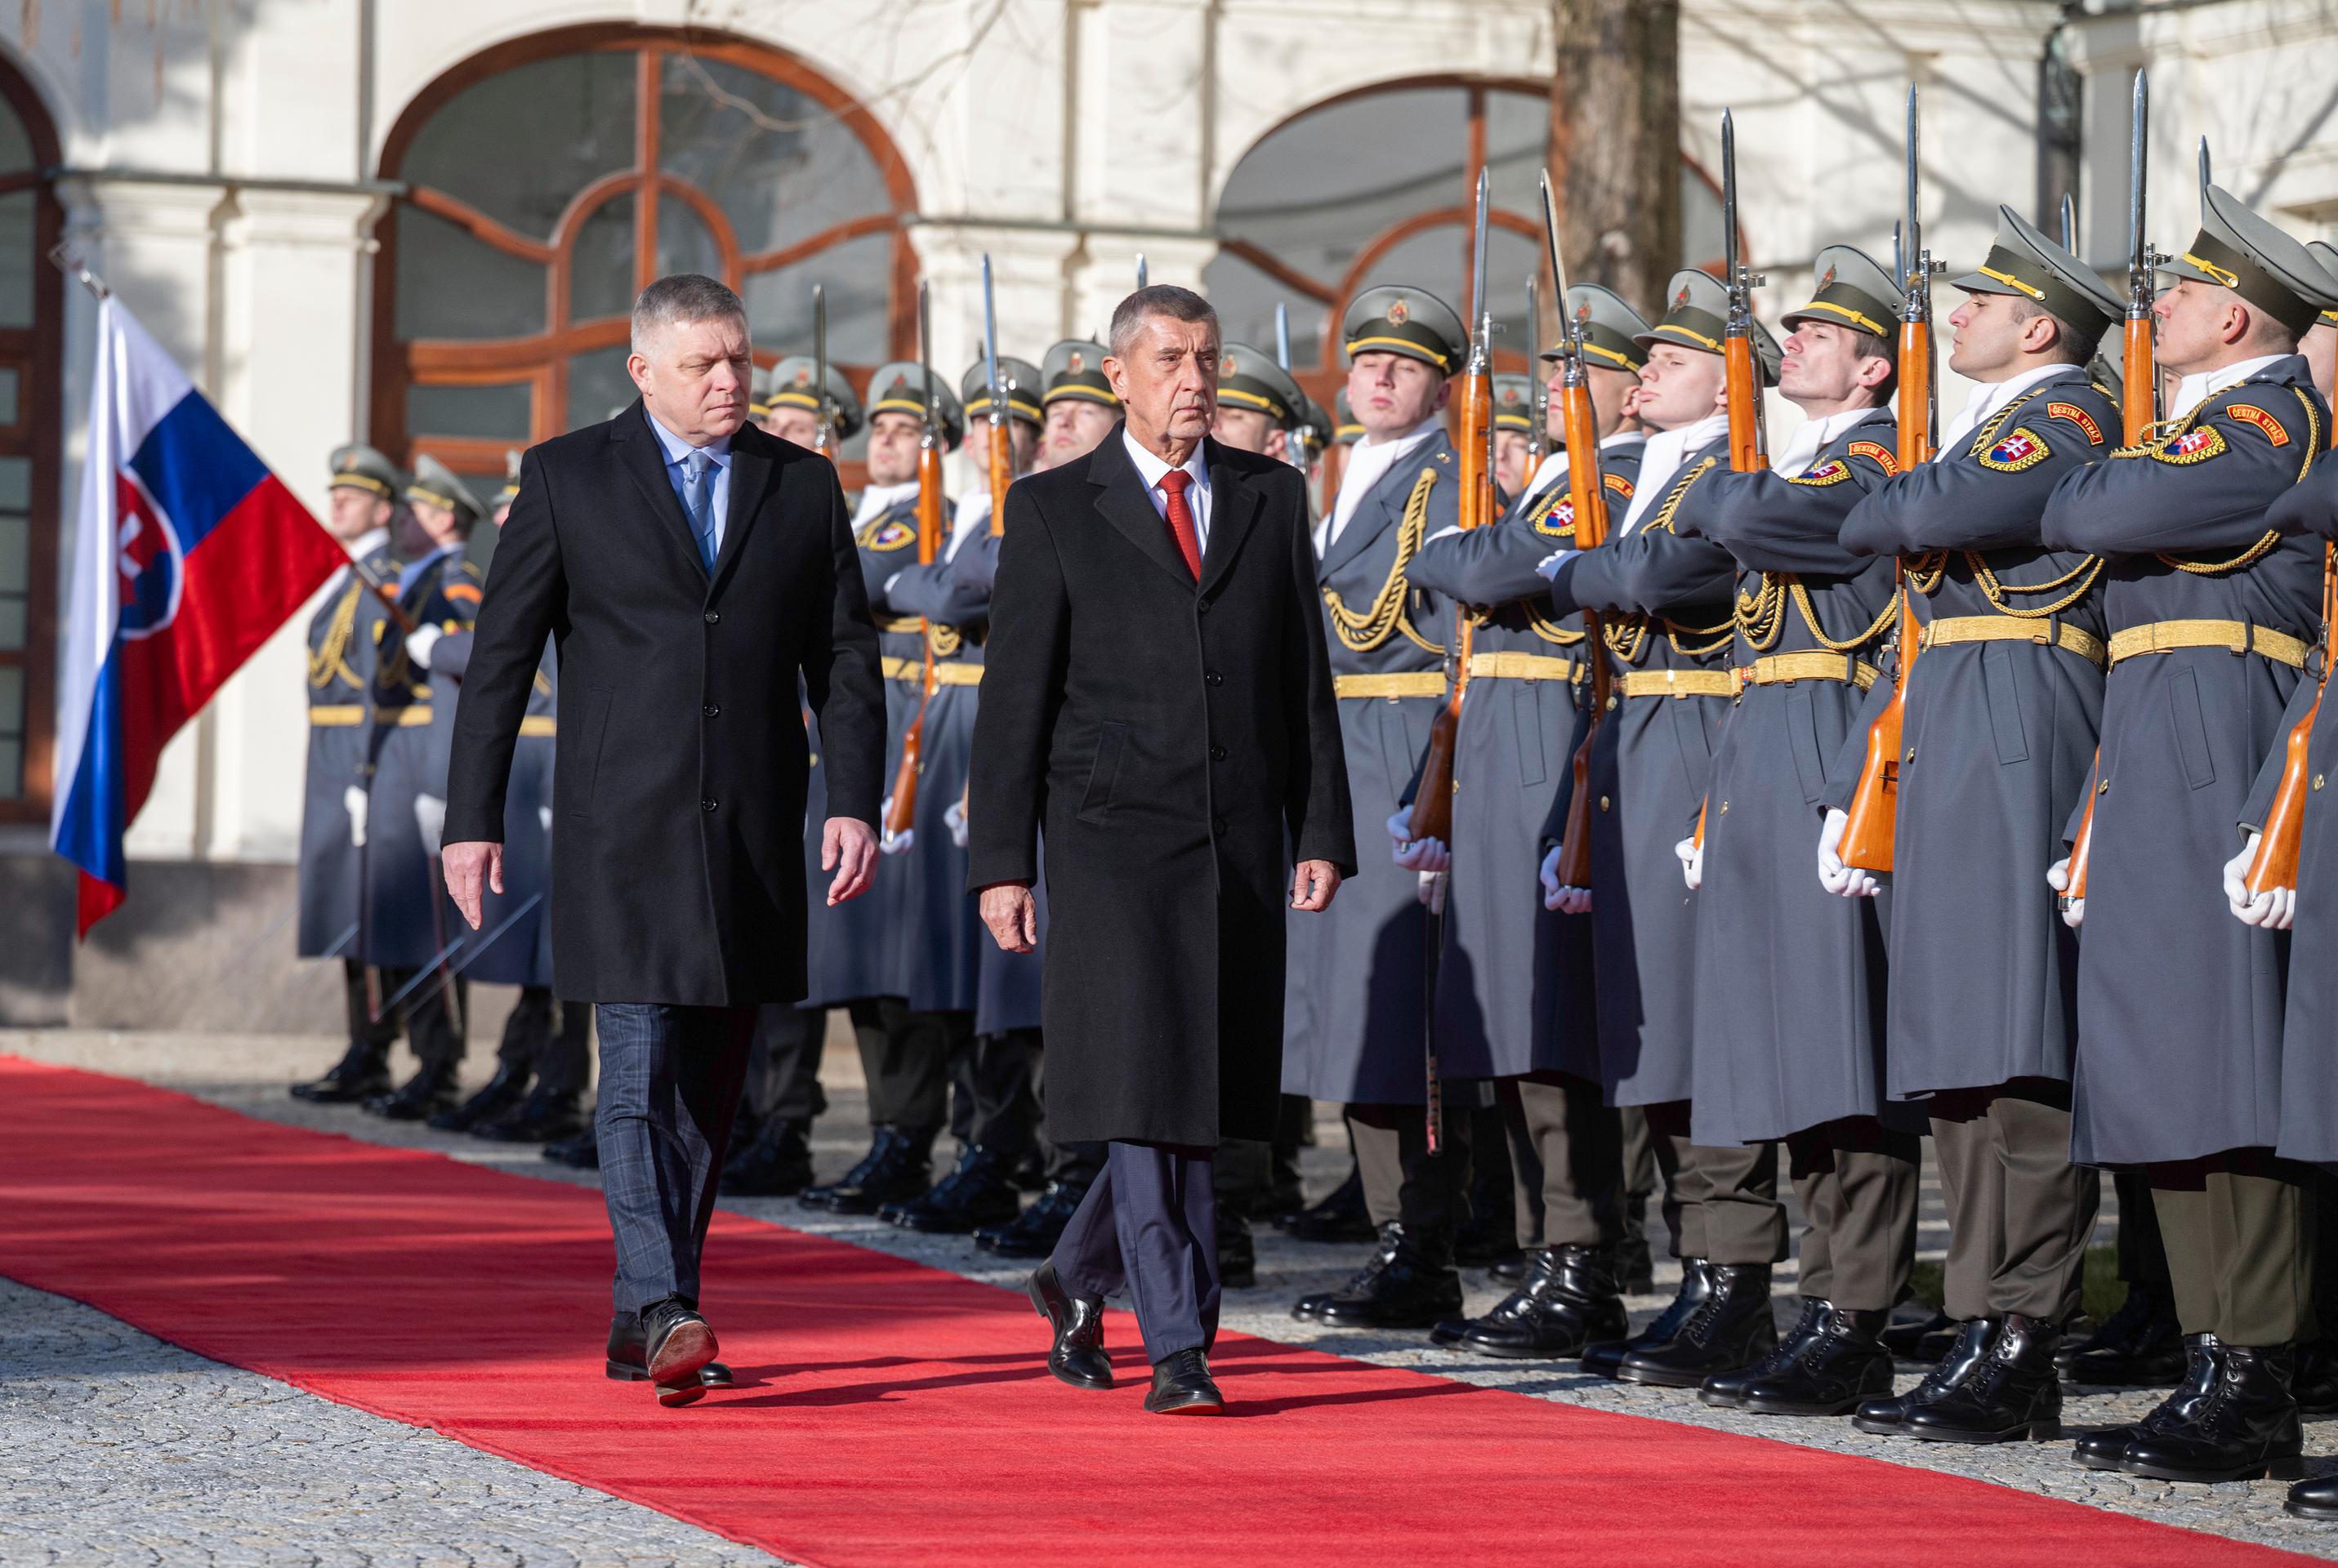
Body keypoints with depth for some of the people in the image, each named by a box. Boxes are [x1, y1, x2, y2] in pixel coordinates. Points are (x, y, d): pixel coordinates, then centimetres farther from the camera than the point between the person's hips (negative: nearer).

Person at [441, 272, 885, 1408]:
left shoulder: (803, 486, 10)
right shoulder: (568, 477, 2)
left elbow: (846, 657, 9)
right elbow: (501, 655, 3)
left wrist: (855, 800, -4)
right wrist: (473, 818, -2)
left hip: (752, 834, 4)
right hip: (623, 830, -4)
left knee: (707, 1084, 7)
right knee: (641, 1067, -14)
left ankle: (641, 1326, 15)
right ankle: (664, 1311, -21)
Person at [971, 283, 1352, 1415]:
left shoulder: (1271, 498, 12)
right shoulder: (1053, 511, 3)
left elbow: (1306, 679, 12)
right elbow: (1015, 697, 1)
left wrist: (1321, 835, 4)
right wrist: (1002, 862, -5)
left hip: (1240, 842, 4)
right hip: (1115, 837, -4)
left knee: (1202, 1092, 9)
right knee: (1143, 1090, -11)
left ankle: (1080, 1279, 31)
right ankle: (1179, 1350, -9)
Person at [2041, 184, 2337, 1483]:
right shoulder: (2215, 420, 23)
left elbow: (2109, 514, -19)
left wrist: (2058, 498, -1)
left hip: (2211, 741, -10)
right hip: (2158, 748, 10)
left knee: (2220, 1063, -12)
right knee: (2172, 1074, 9)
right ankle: (2213, 1364, 12)